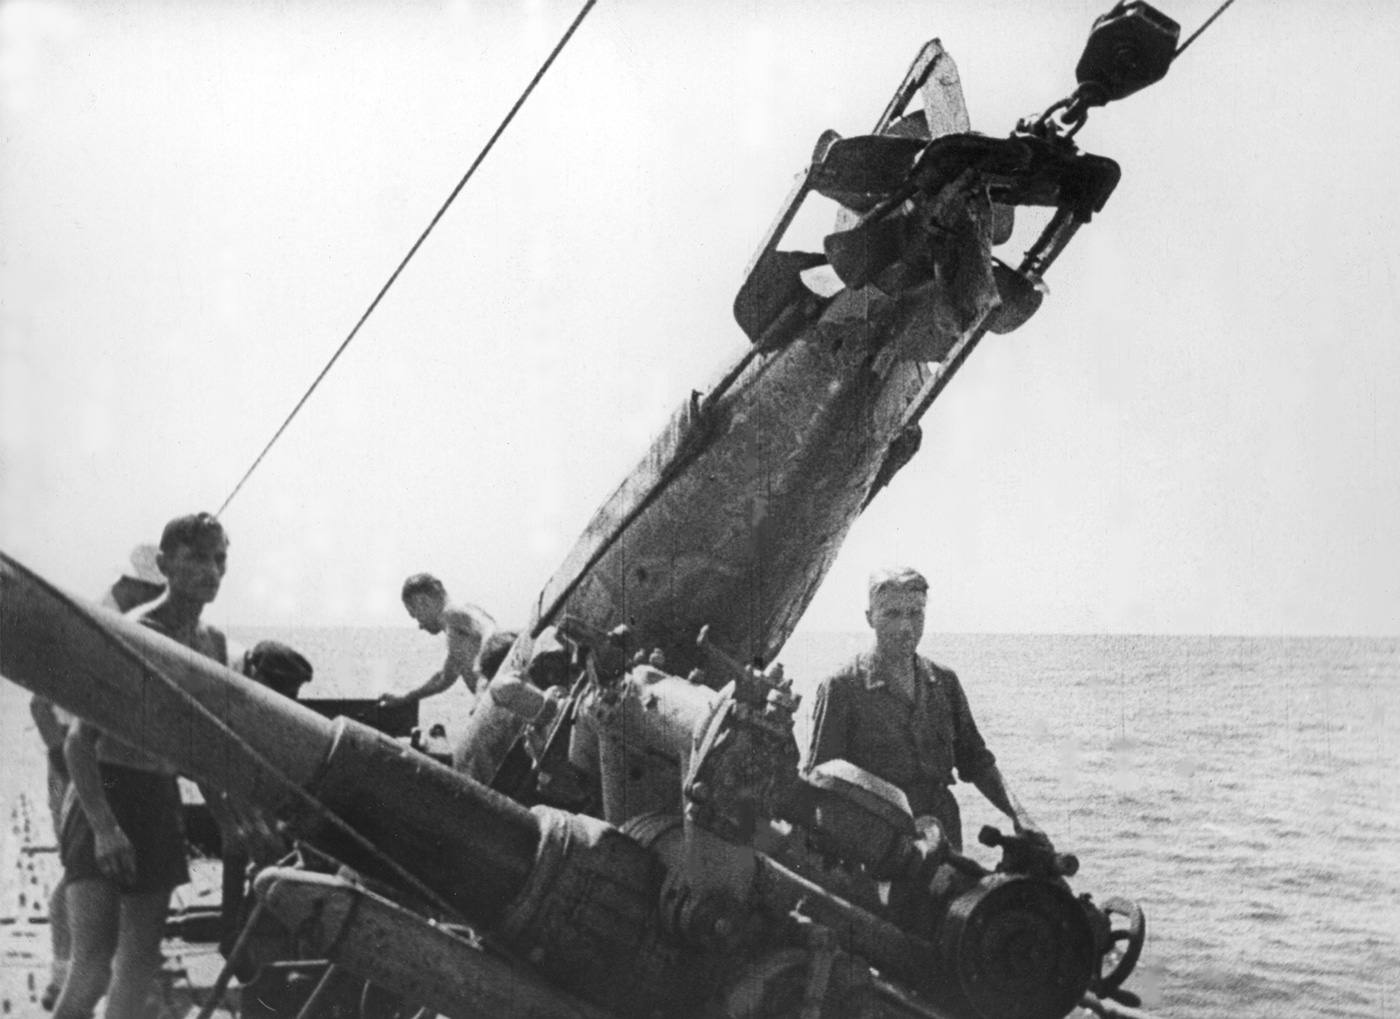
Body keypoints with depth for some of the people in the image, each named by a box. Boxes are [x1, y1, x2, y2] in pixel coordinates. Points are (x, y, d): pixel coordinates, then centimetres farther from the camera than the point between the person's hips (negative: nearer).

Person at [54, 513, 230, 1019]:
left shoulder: (213, 643, 7)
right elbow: (79, 741, -18)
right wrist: (104, 827, -24)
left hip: (163, 801, 7)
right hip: (107, 797, -7)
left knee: (140, 959, 8)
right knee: (95, 961, -12)